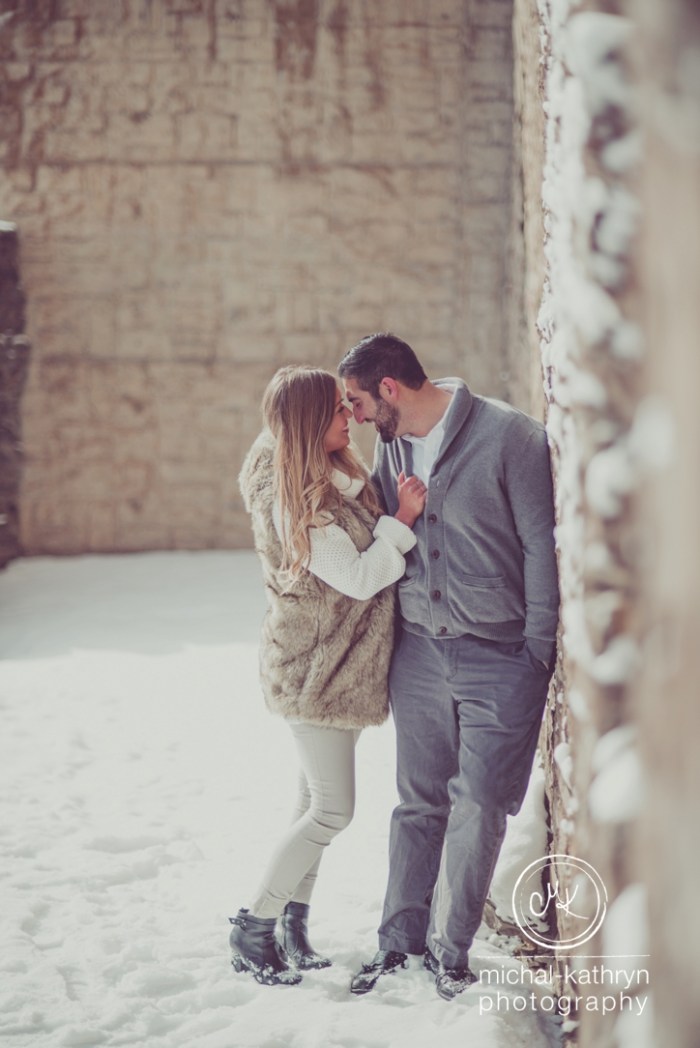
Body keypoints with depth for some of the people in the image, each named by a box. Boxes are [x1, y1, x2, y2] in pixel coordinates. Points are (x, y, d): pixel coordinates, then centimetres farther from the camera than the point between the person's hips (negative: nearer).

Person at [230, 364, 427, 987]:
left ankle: (296, 920, 25)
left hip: (340, 666, 9)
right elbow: (360, 578, -22)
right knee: (332, 811, -6)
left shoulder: (338, 478, 7)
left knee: (317, 802, 15)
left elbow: (371, 558, 18)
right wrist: (401, 520, -18)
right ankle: (253, 927, 6)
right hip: (314, 670, -9)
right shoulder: (291, 499, -23)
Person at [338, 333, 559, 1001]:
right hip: (419, 651, 5)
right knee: (419, 802, 10)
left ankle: (450, 947, 16)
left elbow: (540, 545, -10)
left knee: (478, 808, 1)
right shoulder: (390, 446, 6)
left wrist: (537, 651, -9)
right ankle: (400, 939, 21)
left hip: (500, 655, -5)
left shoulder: (510, 436, -13)